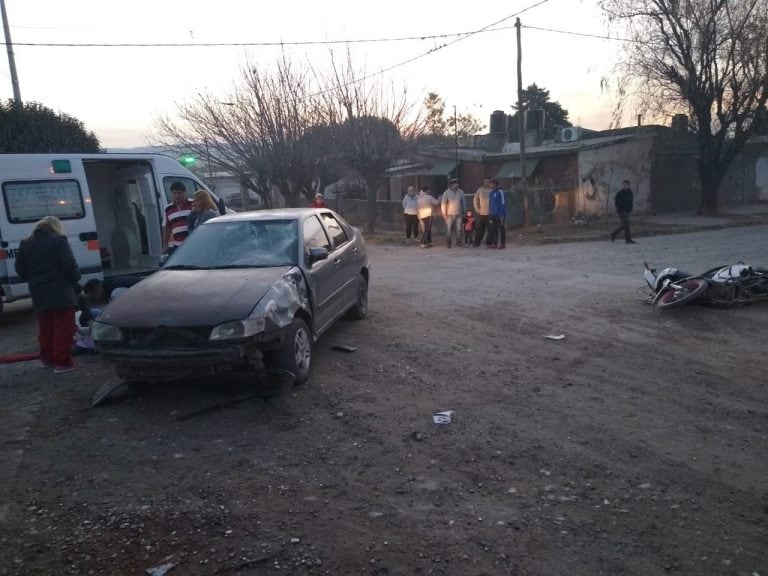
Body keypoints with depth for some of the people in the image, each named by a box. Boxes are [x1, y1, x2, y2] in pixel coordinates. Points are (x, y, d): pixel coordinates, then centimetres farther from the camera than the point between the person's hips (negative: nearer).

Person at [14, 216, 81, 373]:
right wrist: (75, 278, 2)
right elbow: (69, 265, -14)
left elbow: (20, 269, 10)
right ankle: (62, 362, -2)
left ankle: (47, 358, 28)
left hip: (38, 293, 6)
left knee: (45, 328, 19)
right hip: (60, 291, -6)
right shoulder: (59, 240, -8)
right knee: (63, 328, -1)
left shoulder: (25, 244, 10)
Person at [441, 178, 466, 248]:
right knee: (449, 229, -1)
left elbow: (463, 202, 11)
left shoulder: (461, 192, 1)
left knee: (458, 229, 3)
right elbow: (443, 203, -4)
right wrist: (444, 213, -5)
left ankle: (459, 241, 14)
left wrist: (463, 211, 11)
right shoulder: (446, 193, -7)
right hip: (450, 214, -2)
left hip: (458, 214, 2)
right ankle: (448, 242, 9)